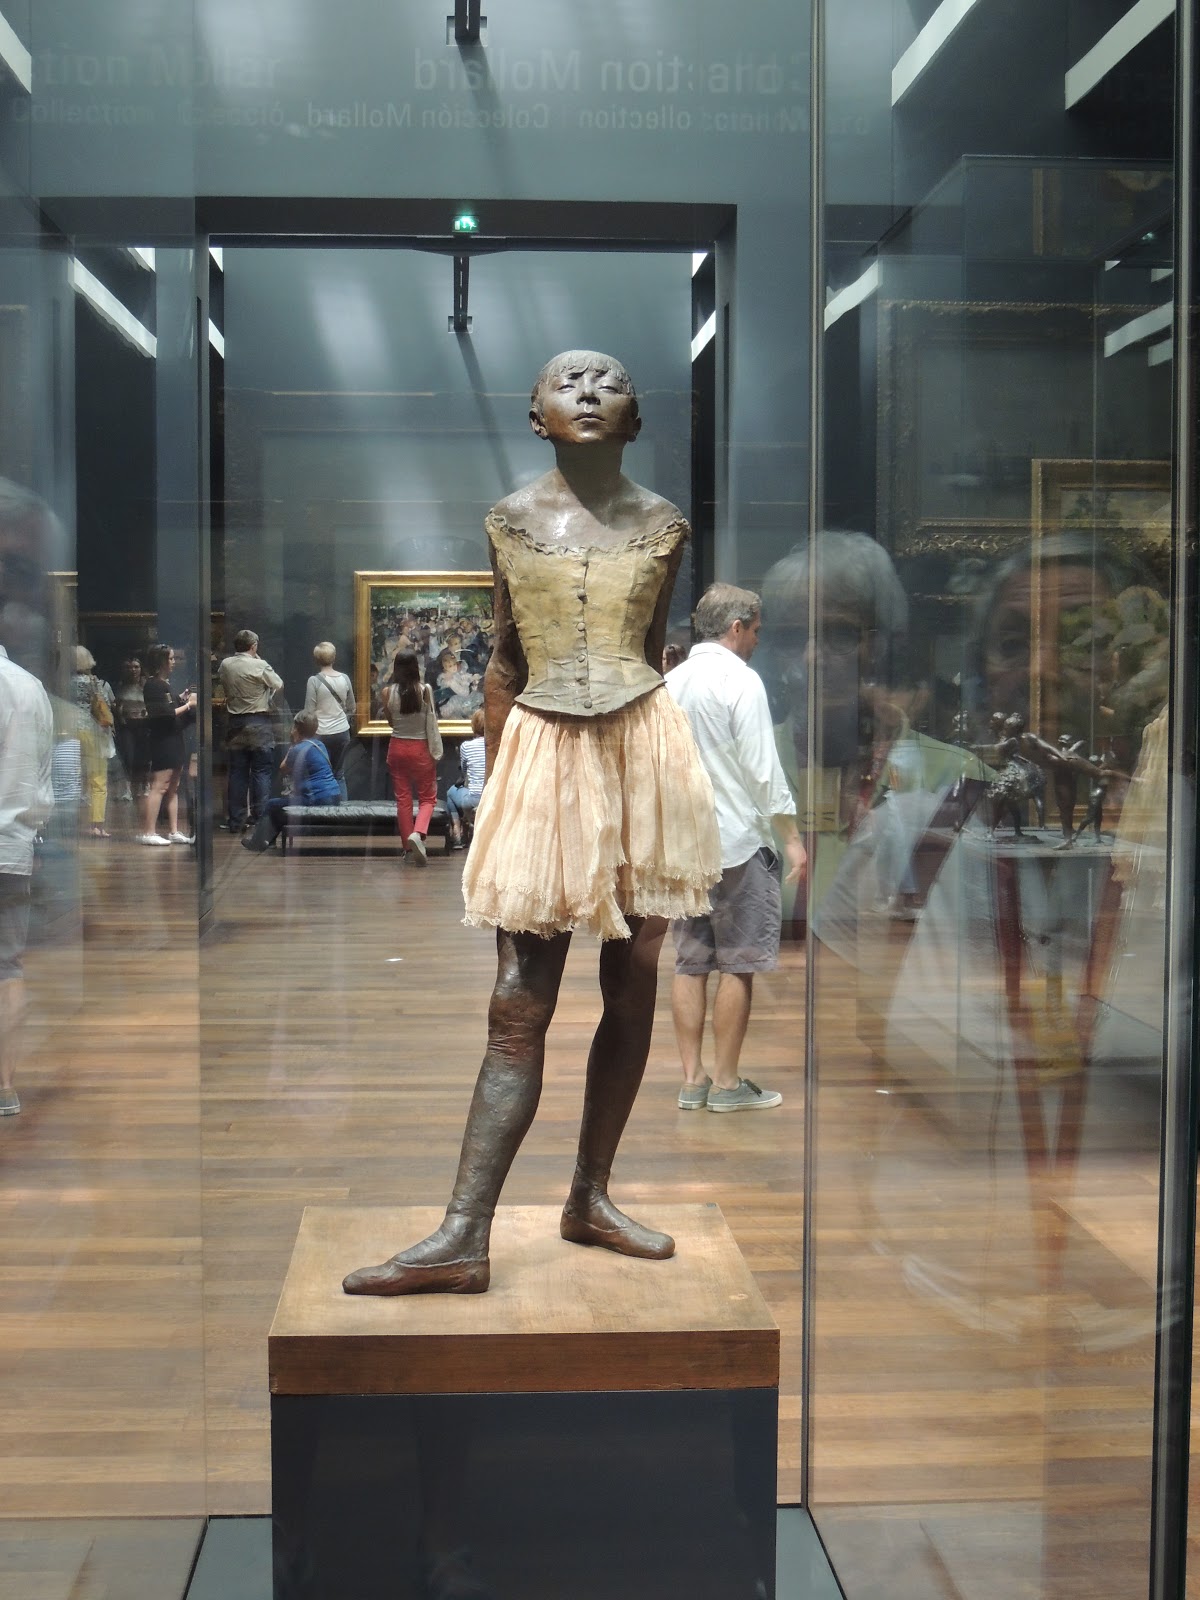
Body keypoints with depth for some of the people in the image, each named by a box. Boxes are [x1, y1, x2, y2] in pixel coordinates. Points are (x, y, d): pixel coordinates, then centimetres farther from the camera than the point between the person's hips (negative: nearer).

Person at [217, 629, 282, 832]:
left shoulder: (225, 665, 1)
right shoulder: (259, 666, -13)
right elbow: (278, 684, -1)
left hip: (235, 723, 5)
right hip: (258, 722, -5)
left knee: (237, 772, 8)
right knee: (261, 771, 1)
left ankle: (236, 821, 10)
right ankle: (260, 818, -2)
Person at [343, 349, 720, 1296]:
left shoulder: (664, 525, 6)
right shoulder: (510, 520, 6)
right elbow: (505, 665, 9)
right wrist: (496, 786, 7)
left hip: (643, 749, 2)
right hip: (544, 755, -1)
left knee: (633, 987, 6)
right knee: (519, 1005, -6)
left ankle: (591, 1197, 20)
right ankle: (464, 1238, -5)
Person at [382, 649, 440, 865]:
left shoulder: (388, 692, -7)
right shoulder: (425, 690, -12)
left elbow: (390, 721, 5)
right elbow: (431, 722, -6)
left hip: (397, 747, 2)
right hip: (420, 748, -2)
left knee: (403, 798, 11)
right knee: (427, 797, 8)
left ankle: (409, 848, 13)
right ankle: (418, 833, -18)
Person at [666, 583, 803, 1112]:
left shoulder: (672, 682, 11)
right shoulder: (740, 680, -10)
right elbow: (763, 769, -14)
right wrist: (791, 838, -8)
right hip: (736, 840, -7)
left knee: (690, 961, 9)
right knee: (739, 963, 0)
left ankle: (692, 1079, 12)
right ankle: (726, 1082, 4)